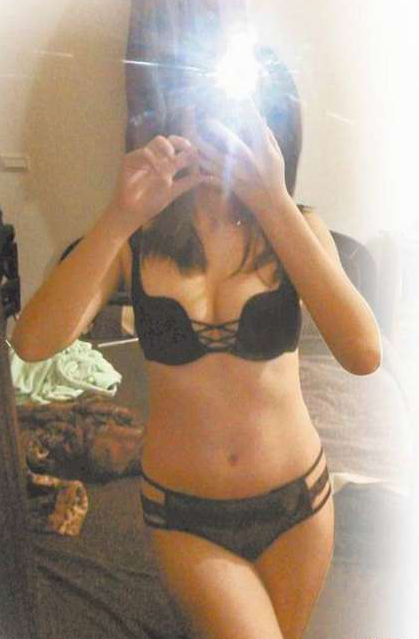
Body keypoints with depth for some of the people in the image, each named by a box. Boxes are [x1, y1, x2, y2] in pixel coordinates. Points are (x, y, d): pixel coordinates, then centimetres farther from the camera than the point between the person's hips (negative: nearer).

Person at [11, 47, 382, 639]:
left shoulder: (300, 228, -7)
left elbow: (364, 354, -24)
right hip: (185, 515, -1)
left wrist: (274, 204, -28)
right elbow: (32, 343, -21)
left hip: (297, 501, 2)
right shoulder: (139, 237, -9)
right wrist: (119, 217, -30)